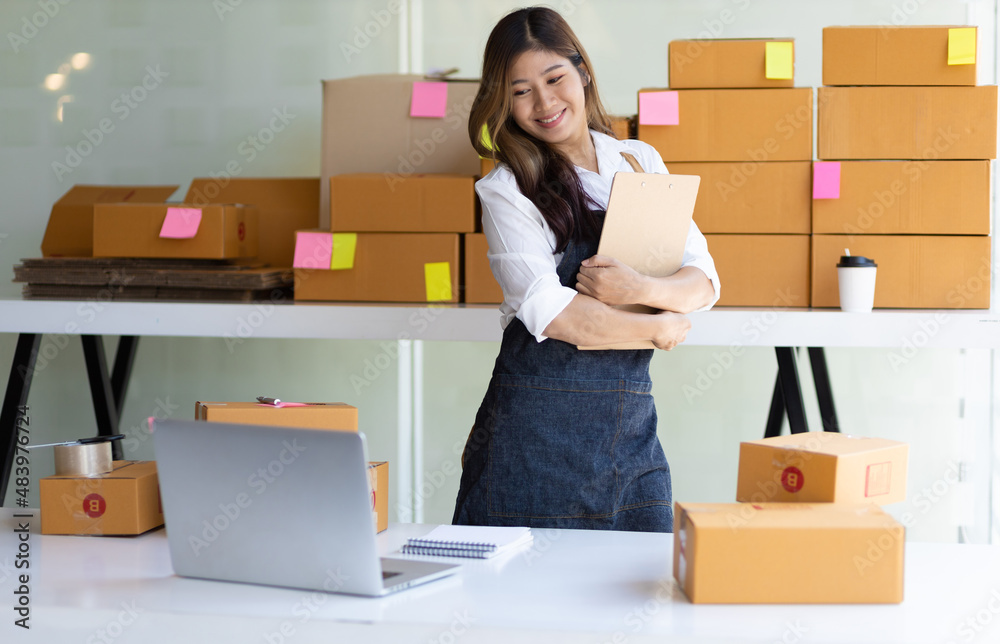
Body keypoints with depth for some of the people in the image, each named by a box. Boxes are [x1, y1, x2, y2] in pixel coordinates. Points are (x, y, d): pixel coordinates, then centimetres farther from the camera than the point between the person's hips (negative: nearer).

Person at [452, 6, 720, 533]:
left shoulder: (641, 162, 10)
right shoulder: (507, 189, -2)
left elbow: (703, 281, 3)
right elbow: (548, 310, -15)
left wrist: (643, 289, -17)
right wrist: (657, 328, -7)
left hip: (632, 420, 4)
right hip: (538, 421, -3)